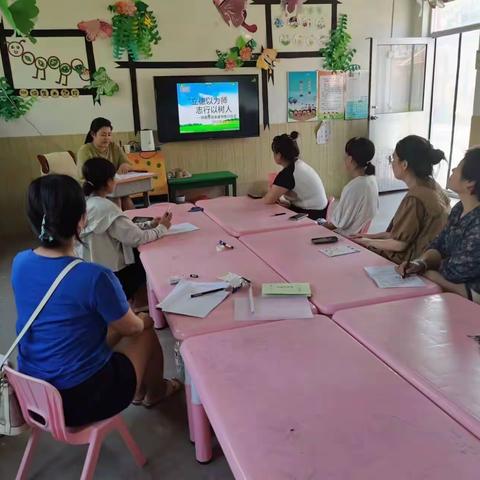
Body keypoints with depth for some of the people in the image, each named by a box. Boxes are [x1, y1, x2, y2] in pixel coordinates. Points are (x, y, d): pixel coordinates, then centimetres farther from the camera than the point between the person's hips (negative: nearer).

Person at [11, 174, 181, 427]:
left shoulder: (19, 263, -8)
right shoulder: (95, 277, -29)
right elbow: (132, 327, -10)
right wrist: (144, 320, 14)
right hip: (81, 401, -6)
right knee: (146, 334, 17)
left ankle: (141, 389, 50)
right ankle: (154, 392, 47)